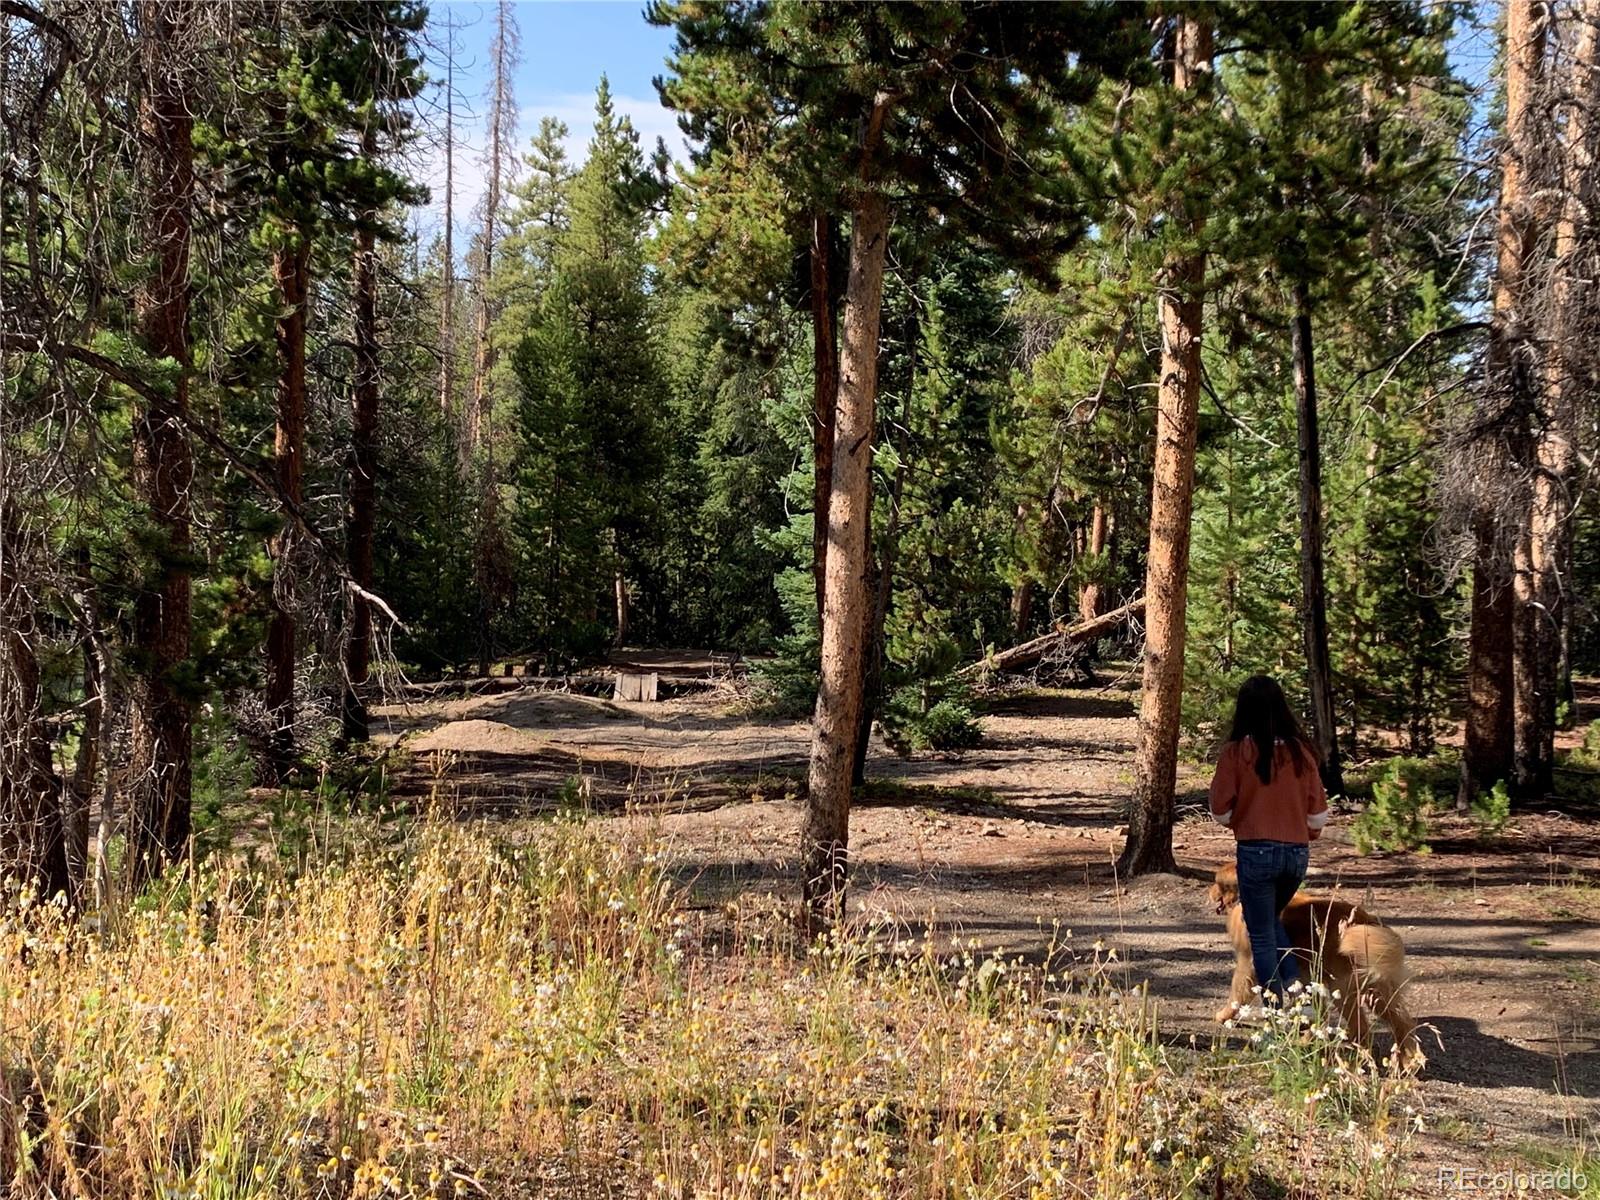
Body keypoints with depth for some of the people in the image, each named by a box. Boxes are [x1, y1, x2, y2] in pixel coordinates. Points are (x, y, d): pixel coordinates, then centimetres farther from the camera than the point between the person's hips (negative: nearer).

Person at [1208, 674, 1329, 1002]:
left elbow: (1221, 811, -5)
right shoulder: (1301, 750, 0)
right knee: (1270, 919, 25)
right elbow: (1318, 813, 4)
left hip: (1256, 852, -4)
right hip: (1298, 852, 4)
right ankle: (1294, 983, 8)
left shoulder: (1236, 751, -10)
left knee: (1261, 934, 8)